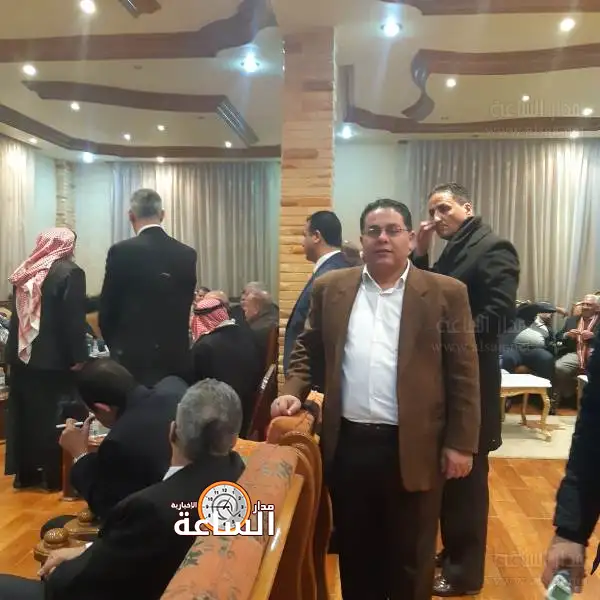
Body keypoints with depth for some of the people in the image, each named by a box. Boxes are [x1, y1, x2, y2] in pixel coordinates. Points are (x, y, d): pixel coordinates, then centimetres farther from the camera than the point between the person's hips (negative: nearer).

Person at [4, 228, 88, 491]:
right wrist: (78, 356, -13)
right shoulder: (70, 272, -13)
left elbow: (16, 314, 13)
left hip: (23, 355, 6)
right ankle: (54, 475, 11)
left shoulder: (25, 271, 9)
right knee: (55, 417, 4)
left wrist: (13, 351, 18)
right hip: (54, 359, -6)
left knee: (24, 415, 13)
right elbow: (74, 319, -17)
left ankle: (25, 472, 22)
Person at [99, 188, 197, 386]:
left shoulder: (121, 251, -10)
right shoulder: (187, 254, 1)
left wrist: (114, 345, 14)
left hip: (132, 356, -3)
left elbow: (107, 308, -3)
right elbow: (186, 306, 8)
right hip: (176, 356, 4)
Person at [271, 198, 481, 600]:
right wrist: (295, 391, -3)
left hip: (413, 447, -2)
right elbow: (308, 349, 13)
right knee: (354, 550, 19)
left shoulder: (445, 293, -4)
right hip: (347, 443, 3)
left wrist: (460, 443, -5)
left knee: (410, 558, 14)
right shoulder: (330, 289, 4)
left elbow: (464, 373, -3)